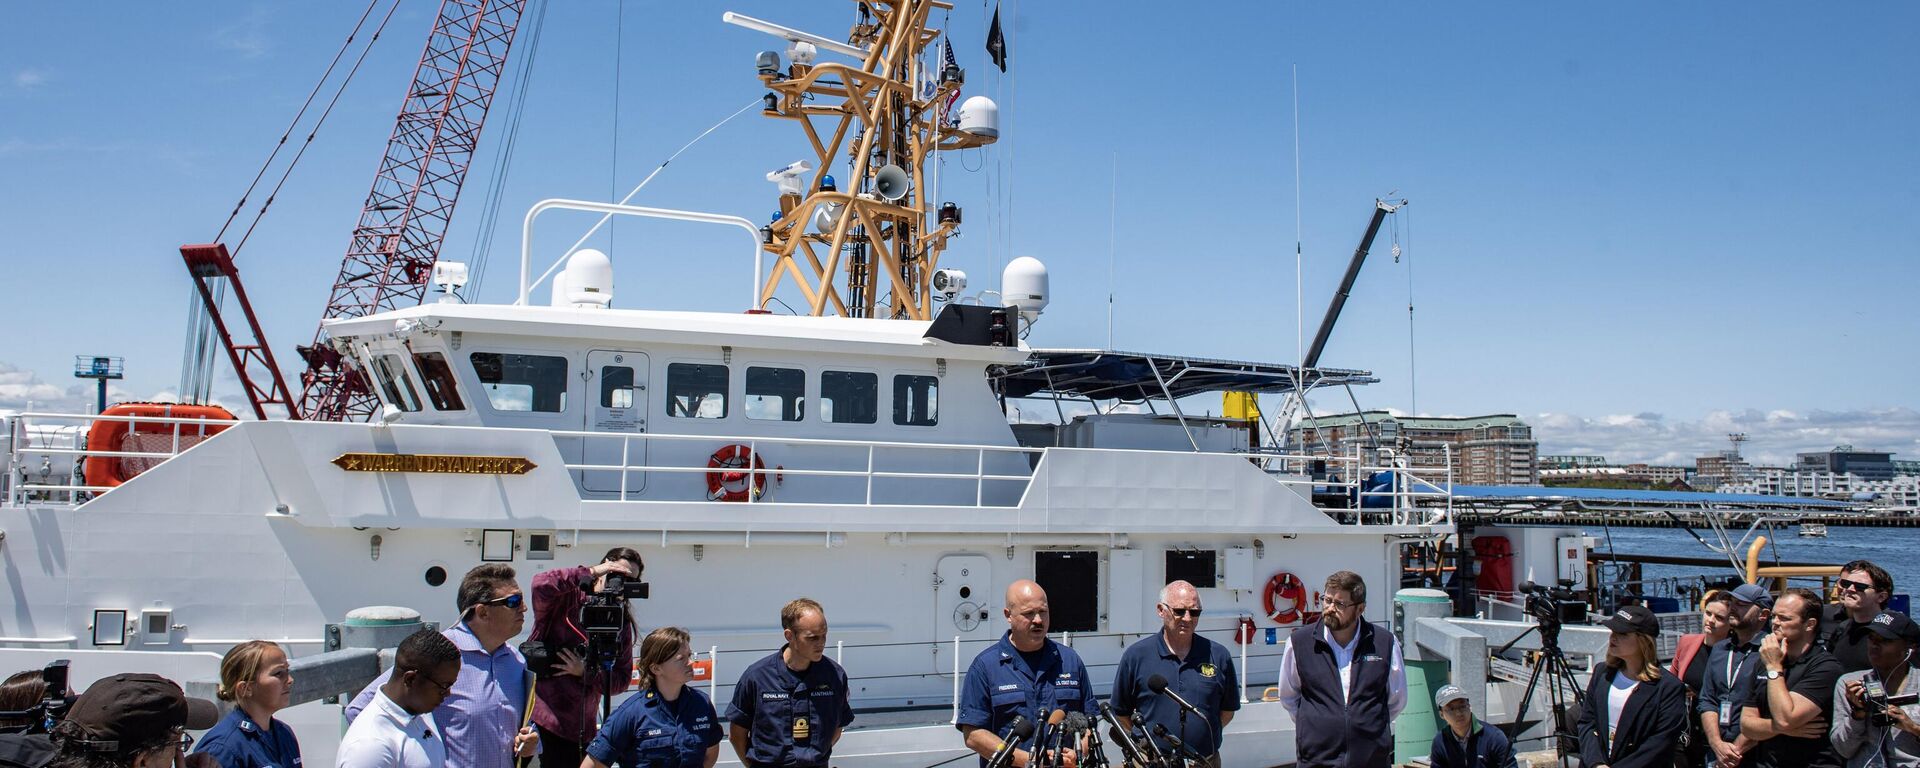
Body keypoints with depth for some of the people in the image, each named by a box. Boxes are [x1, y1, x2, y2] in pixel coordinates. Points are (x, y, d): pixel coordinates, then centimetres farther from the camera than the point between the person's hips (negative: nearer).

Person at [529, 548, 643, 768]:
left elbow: (621, 681, 4)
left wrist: (586, 672, -13)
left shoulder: (622, 624, 9)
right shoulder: (567, 600, -2)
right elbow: (541, 585, -26)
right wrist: (591, 572, -20)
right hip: (534, 716, -4)